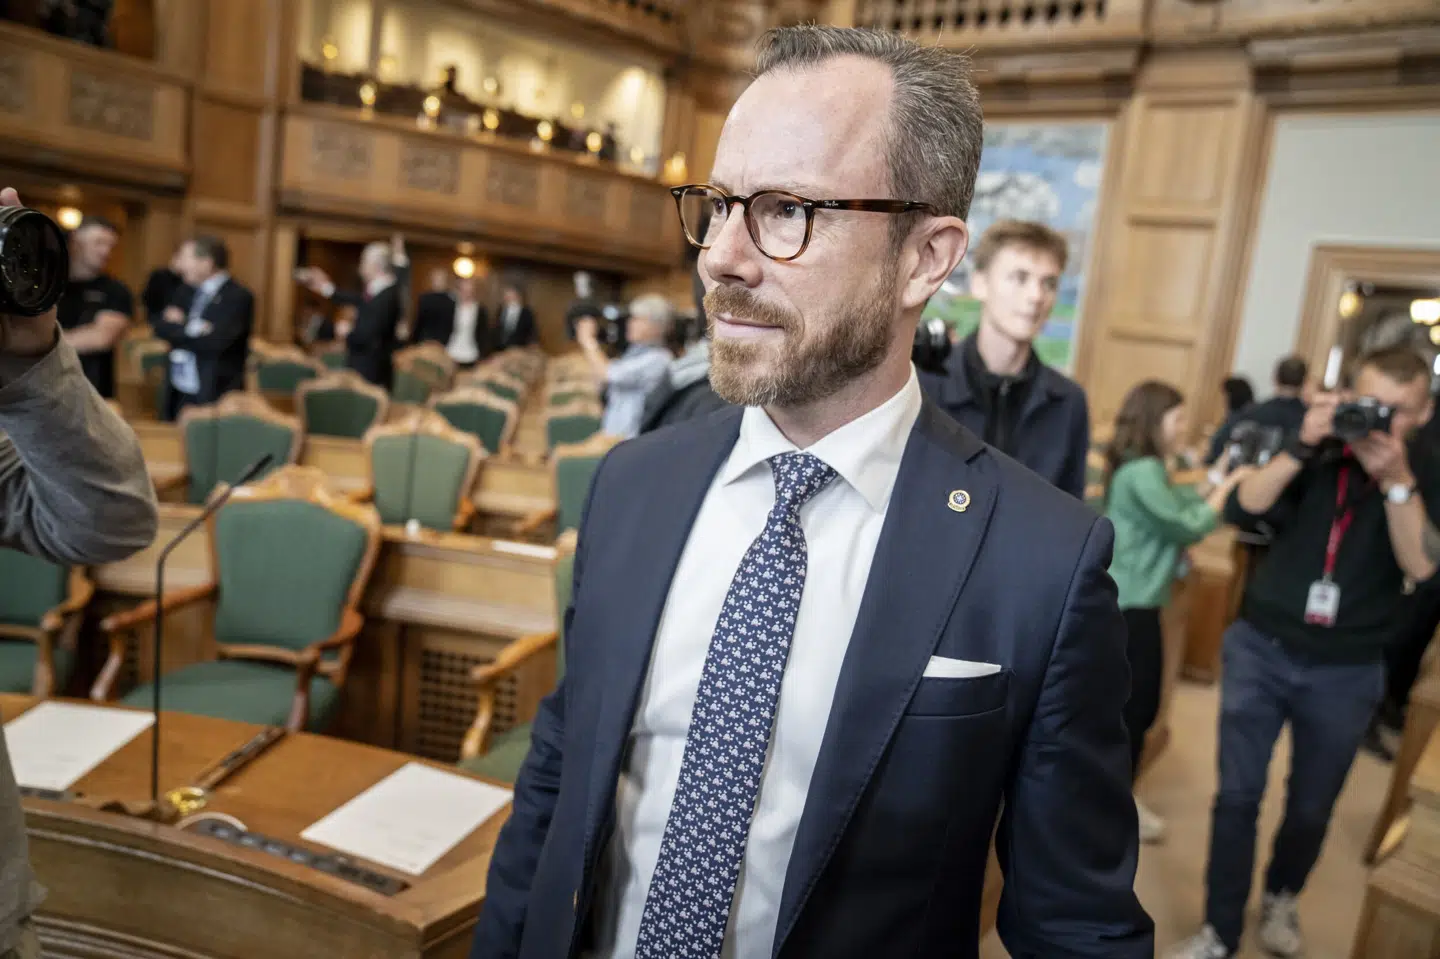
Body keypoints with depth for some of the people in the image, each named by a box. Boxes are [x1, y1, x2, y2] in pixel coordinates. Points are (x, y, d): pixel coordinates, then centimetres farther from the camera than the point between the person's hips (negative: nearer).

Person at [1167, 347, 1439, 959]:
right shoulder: (1318, 456, -3)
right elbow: (1240, 511, -15)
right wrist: (1301, 448, -25)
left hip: (1346, 673, 1)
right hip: (1261, 650, -1)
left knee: (1311, 808, 16)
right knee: (1237, 796, 4)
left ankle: (1280, 899, 44)